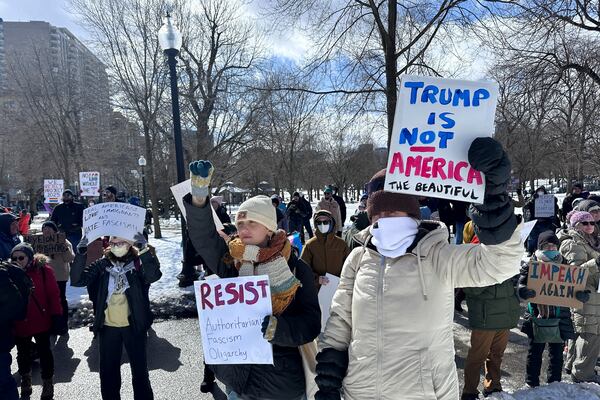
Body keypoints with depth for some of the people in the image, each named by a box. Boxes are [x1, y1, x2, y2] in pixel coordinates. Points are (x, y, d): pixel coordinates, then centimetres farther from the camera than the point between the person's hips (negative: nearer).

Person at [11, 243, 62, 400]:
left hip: (42, 321, -3)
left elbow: (53, 293, -10)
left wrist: (56, 314, -12)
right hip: (20, 324, 3)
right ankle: (25, 381, 41)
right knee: (23, 354, 20)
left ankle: (48, 384, 24)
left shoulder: (43, 270, -11)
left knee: (44, 352, 9)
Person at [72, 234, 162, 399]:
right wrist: (81, 252, -19)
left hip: (134, 326, -2)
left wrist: (144, 249, -35)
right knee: (108, 371, 16)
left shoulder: (138, 262, -6)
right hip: (108, 327, 3)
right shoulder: (102, 264, 2)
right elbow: (78, 280, -9)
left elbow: (154, 275, -25)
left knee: (140, 369, 10)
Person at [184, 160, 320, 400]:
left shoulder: (296, 269, -10)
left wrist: (274, 327, -30)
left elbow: (310, 324, -13)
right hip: (237, 379, 3)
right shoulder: (232, 262, -2)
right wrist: (199, 195, -30)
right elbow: (203, 237, -16)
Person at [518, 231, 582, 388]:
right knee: (535, 351, 10)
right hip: (537, 315, -2)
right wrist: (523, 291, -31)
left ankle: (554, 384, 29)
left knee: (557, 354, 12)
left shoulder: (565, 266, 4)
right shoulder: (530, 266, -4)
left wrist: (582, 294, -19)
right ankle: (532, 383, 25)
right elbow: (520, 284, -8)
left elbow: (576, 286, 3)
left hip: (559, 316, 2)